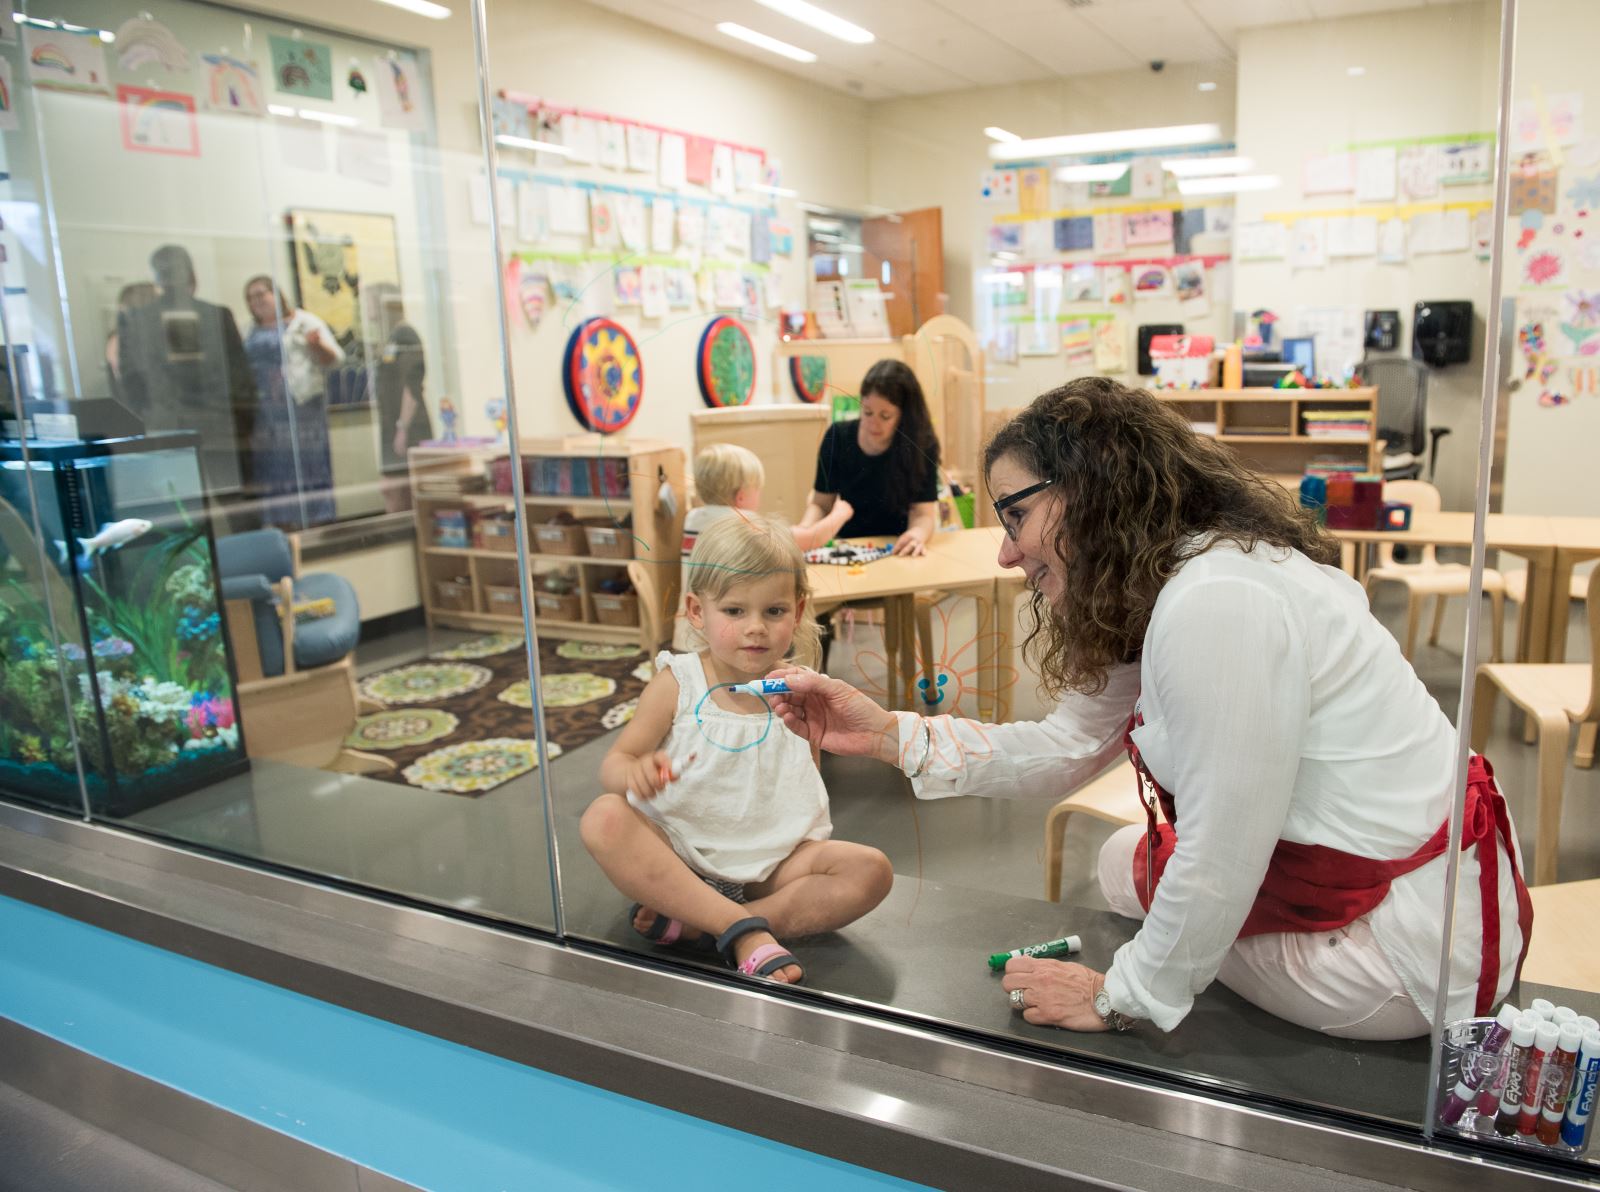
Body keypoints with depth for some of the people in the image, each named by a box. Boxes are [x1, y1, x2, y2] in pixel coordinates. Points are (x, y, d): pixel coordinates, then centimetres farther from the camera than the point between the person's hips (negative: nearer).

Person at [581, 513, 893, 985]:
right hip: (678, 853, -2)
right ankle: (743, 929, -29)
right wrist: (634, 772, -29)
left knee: (871, 870, -20)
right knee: (604, 818, -28)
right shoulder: (677, 684, -5)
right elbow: (613, 763, -6)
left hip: (768, 864, 2)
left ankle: (695, 925, -25)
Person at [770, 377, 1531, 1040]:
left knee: (1131, 871, 7)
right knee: (1128, 859, 19)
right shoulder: (1149, 595, 1)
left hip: (1414, 938, -8)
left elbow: (1219, 866, -26)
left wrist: (1122, 998, -11)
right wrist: (889, 733, -3)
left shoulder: (1215, 602, -30)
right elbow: (1067, 745, 5)